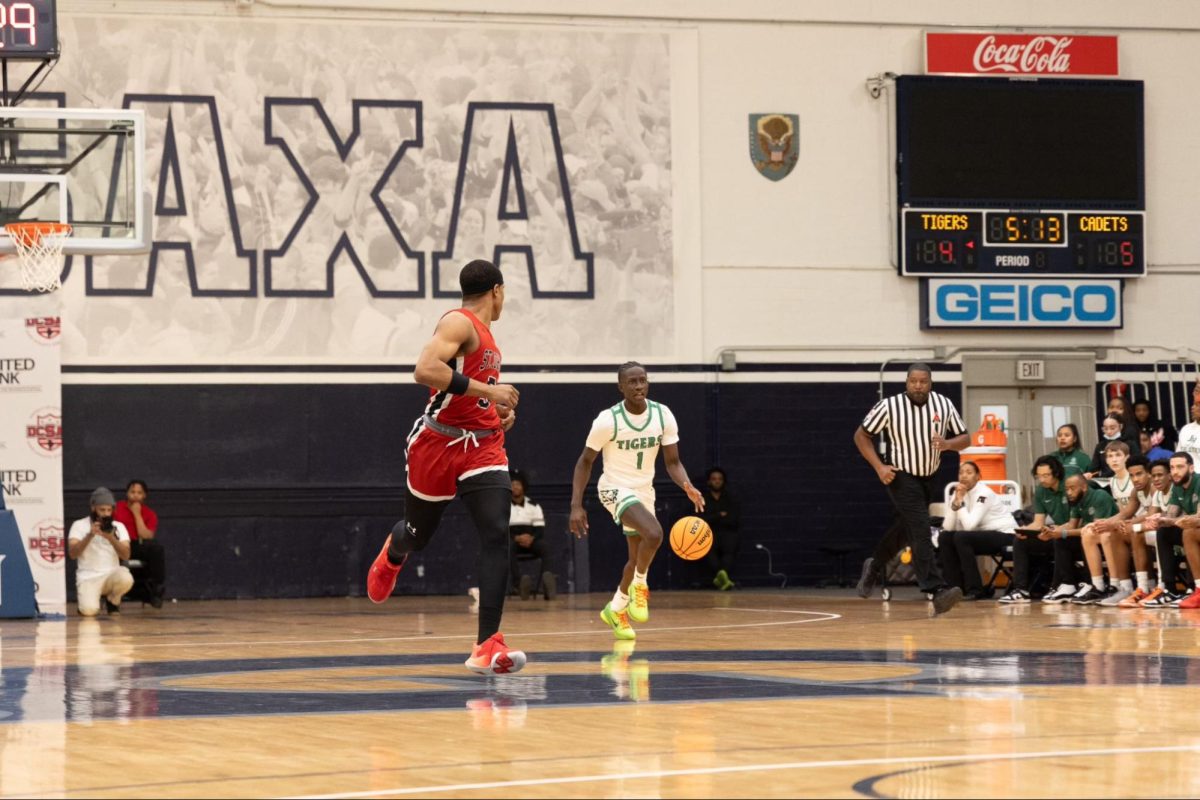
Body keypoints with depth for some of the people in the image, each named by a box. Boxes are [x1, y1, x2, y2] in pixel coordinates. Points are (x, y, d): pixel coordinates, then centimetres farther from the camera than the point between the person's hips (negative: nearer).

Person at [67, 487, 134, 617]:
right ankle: (86, 599, 11)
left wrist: (111, 538, -23)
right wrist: (90, 535, -25)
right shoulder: (79, 525, 0)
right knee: (89, 610, -29)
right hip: (88, 577, -2)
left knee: (126, 579, -34)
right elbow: (72, 553, -13)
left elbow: (126, 555, -6)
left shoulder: (118, 527, 7)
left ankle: (112, 601, 1)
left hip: (112, 574, 2)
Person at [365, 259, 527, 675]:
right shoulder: (459, 323, -13)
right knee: (418, 534, 14)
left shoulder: (485, 335, 15)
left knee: (496, 535, -14)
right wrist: (486, 390, -27)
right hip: (439, 442, -6)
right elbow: (425, 369, -30)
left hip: (483, 444, 6)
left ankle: (487, 646, -20)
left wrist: (500, 411, 12)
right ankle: (391, 556, 55)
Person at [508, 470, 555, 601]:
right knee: (509, 548, -39)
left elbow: (541, 530, 5)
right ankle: (519, 582, -56)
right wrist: (517, 538, -19)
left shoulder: (534, 506, 11)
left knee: (543, 546, -33)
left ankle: (547, 578, -55)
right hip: (511, 540, -2)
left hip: (531, 540, 2)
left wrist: (531, 537, -18)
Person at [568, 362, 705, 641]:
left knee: (638, 558, 15)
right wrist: (576, 506, -15)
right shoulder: (608, 420, -20)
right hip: (615, 488, -6)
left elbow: (672, 462, -5)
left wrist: (688, 487, -26)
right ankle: (639, 585, -5)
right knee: (653, 533, -30)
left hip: (644, 491, 6)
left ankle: (616, 609, 37)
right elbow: (585, 461, -8)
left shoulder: (663, 416, -9)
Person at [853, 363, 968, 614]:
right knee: (920, 532, -18)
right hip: (901, 477, -5)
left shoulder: (944, 405, -6)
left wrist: (947, 444, -22)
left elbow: (964, 438, 2)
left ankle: (875, 567, 44)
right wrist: (879, 467, -16)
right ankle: (937, 591, -26)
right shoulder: (889, 406, -15)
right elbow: (862, 435, -5)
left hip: (928, 478, 5)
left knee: (904, 528, 20)